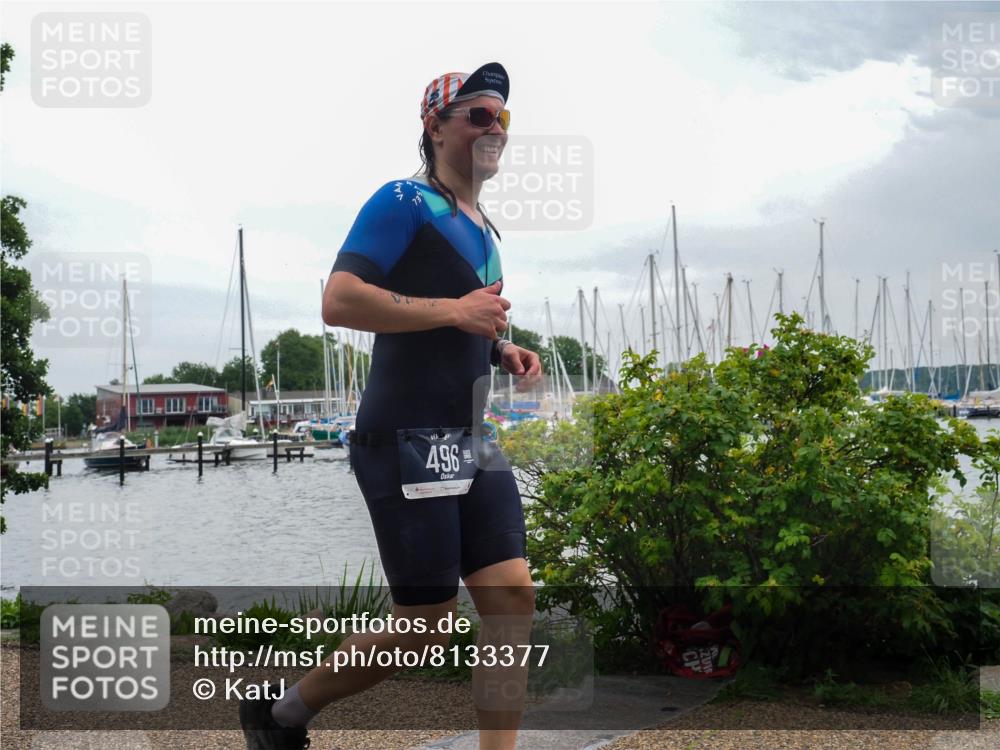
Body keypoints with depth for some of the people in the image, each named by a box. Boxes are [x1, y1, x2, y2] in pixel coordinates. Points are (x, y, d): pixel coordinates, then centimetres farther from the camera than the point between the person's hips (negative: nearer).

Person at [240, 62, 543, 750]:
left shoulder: (483, 229, 20)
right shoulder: (404, 202, -7)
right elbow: (339, 301, -19)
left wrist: (503, 351, 10)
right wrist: (457, 311, -19)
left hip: (472, 442, 8)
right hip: (409, 440, -8)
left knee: (512, 598, -1)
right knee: (427, 626, -4)